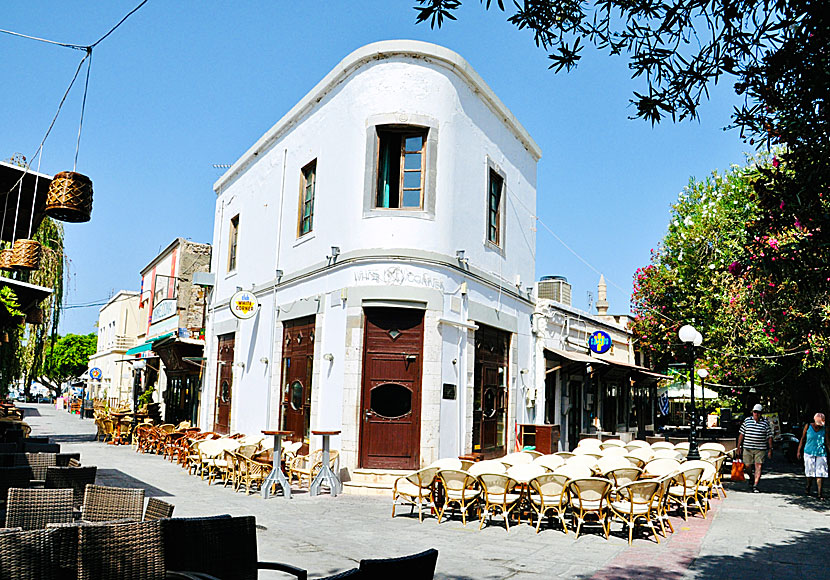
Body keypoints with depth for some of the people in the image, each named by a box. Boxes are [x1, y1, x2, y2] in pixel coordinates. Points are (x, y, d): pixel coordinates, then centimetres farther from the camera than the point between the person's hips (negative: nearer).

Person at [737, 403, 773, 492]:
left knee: (758, 466, -8)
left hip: (760, 449, -1)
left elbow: (769, 437, 6)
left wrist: (770, 449, 0)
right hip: (747, 448, 1)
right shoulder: (747, 420, 7)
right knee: (747, 466, 5)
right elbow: (741, 434, 9)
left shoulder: (765, 422, 4)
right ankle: (751, 478, 35)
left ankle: (755, 485, -4)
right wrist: (739, 446, 6)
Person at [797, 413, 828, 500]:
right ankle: (808, 486, 32)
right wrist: (799, 451, 8)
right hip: (809, 453, 0)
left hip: (821, 453, 0)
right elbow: (802, 439, 7)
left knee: (820, 473, -5)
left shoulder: (824, 429, 1)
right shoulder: (808, 426, 0)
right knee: (810, 472, 6)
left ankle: (820, 494, -1)